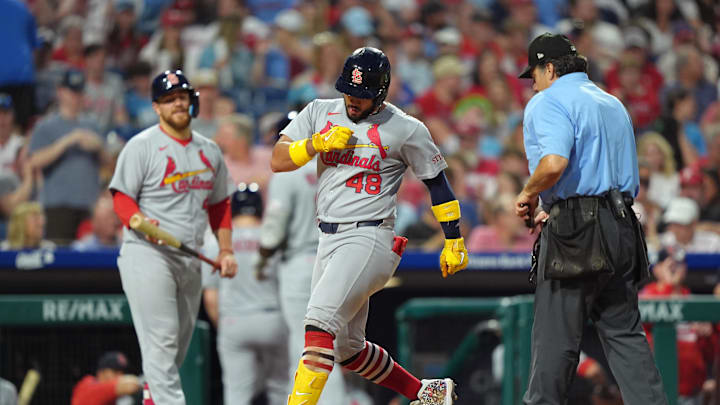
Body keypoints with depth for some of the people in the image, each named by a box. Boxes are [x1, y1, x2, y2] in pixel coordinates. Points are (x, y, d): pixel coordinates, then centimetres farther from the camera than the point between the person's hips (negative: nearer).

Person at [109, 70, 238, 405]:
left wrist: (226, 250, 11)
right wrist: (143, 223, -25)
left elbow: (219, 204, 23)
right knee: (162, 341, -16)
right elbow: (121, 198, -5)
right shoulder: (141, 146, -3)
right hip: (149, 255, -6)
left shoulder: (209, 151, 15)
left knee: (179, 344, 9)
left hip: (191, 261, 6)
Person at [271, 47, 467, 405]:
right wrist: (317, 143, -12)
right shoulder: (320, 113, 10)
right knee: (347, 348, 13)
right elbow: (278, 160, 4)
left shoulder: (405, 129, -3)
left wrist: (454, 241, 6)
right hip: (329, 241, 7)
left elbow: (437, 181, 6)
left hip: (370, 238, -7)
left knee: (321, 319, -25)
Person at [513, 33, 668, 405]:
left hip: (575, 235, -8)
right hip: (621, 228, 8)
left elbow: (554, 163, -22)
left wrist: (529, 194, -4)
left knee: (555, 337, -3)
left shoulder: (549, 102, -4)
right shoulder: (613, 104, 23)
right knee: (625, 334, 6)